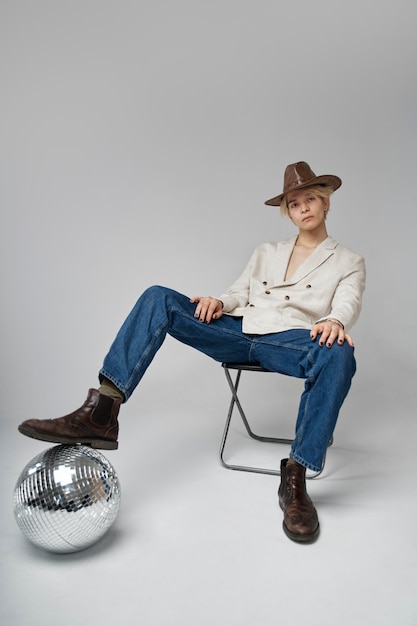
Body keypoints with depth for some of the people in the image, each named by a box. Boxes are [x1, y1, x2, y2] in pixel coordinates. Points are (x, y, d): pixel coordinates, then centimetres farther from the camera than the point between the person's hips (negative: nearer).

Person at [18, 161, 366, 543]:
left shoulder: (349, 262, 19)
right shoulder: (266, 253, 29)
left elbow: (348, 304, 1)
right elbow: (239, 294, 21)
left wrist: (335, 321, -24)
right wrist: (219, 302, -4)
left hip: (289, 340, -3)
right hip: (238, 332, 4)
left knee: (339, 354, -38)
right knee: (159, 298, -15)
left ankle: (295, 481, -29)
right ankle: (101, 414, -29)